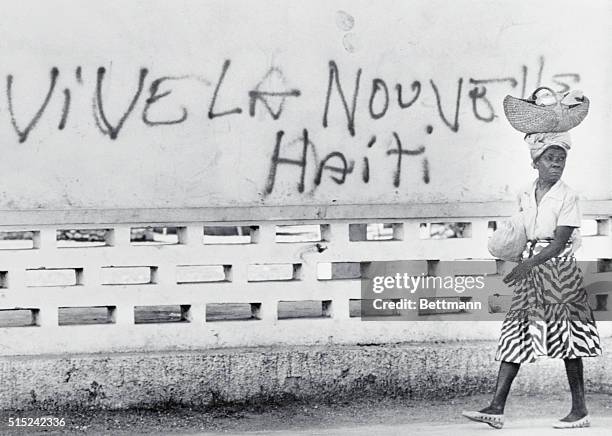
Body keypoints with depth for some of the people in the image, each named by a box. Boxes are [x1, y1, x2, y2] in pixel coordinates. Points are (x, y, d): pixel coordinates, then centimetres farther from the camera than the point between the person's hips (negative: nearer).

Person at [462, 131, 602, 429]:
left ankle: (580, 411, 6)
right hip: (529, 269, 5)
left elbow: (559, 243, -15)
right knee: (514, 335, 0)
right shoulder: (525, 195, 9)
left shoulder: (567, 197, -7)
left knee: (567, 338, -2)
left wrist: (528, 263, -25)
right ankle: (496, 408, -2)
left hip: (558, 268, -5)